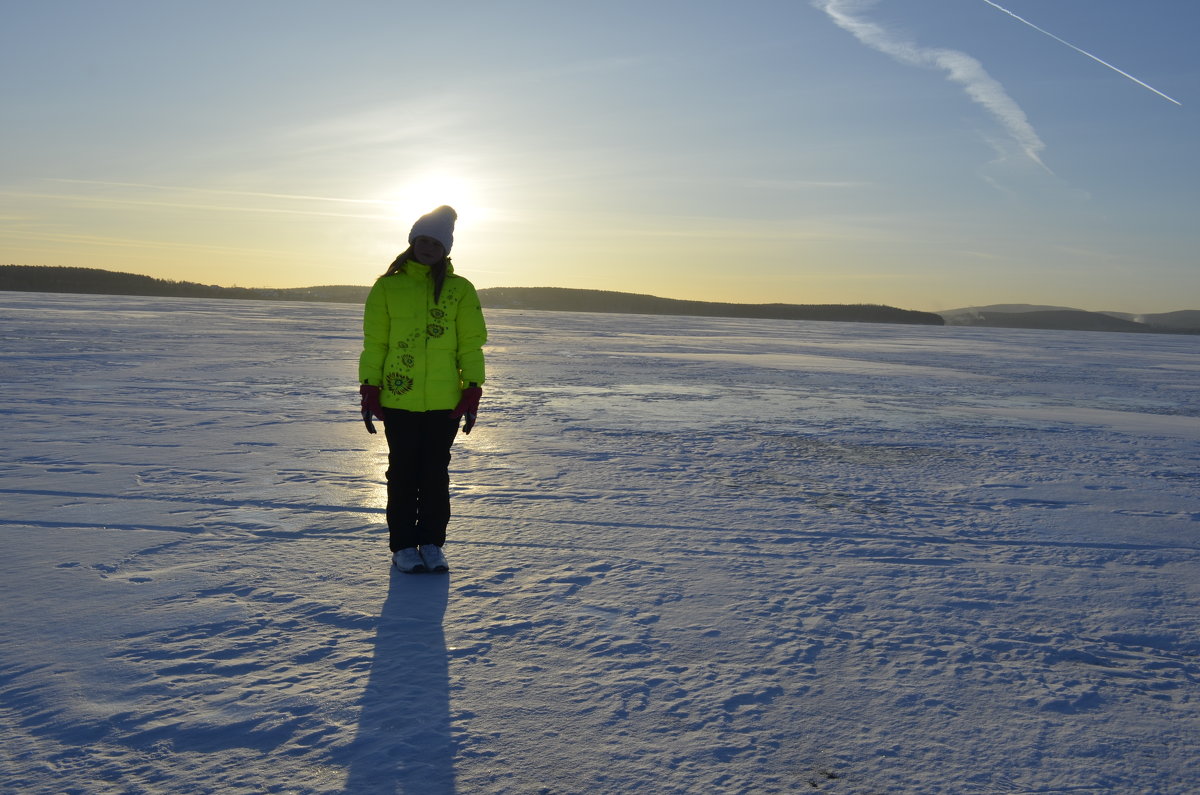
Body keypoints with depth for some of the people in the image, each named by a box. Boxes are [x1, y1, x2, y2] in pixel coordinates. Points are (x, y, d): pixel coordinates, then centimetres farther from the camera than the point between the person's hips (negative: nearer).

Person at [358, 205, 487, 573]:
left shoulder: (460, 289, 5)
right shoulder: (387, 287, 5)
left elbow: (471, 345, 4)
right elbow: (374, 343, 5)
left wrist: (472, 392, -3)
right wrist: (369, 390, -1)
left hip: (444, 402, 1)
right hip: (398, 400, 0)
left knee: (436, 473, 8)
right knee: (404, 473, 6)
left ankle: (432, 543, 20)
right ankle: (403, 545, 17)